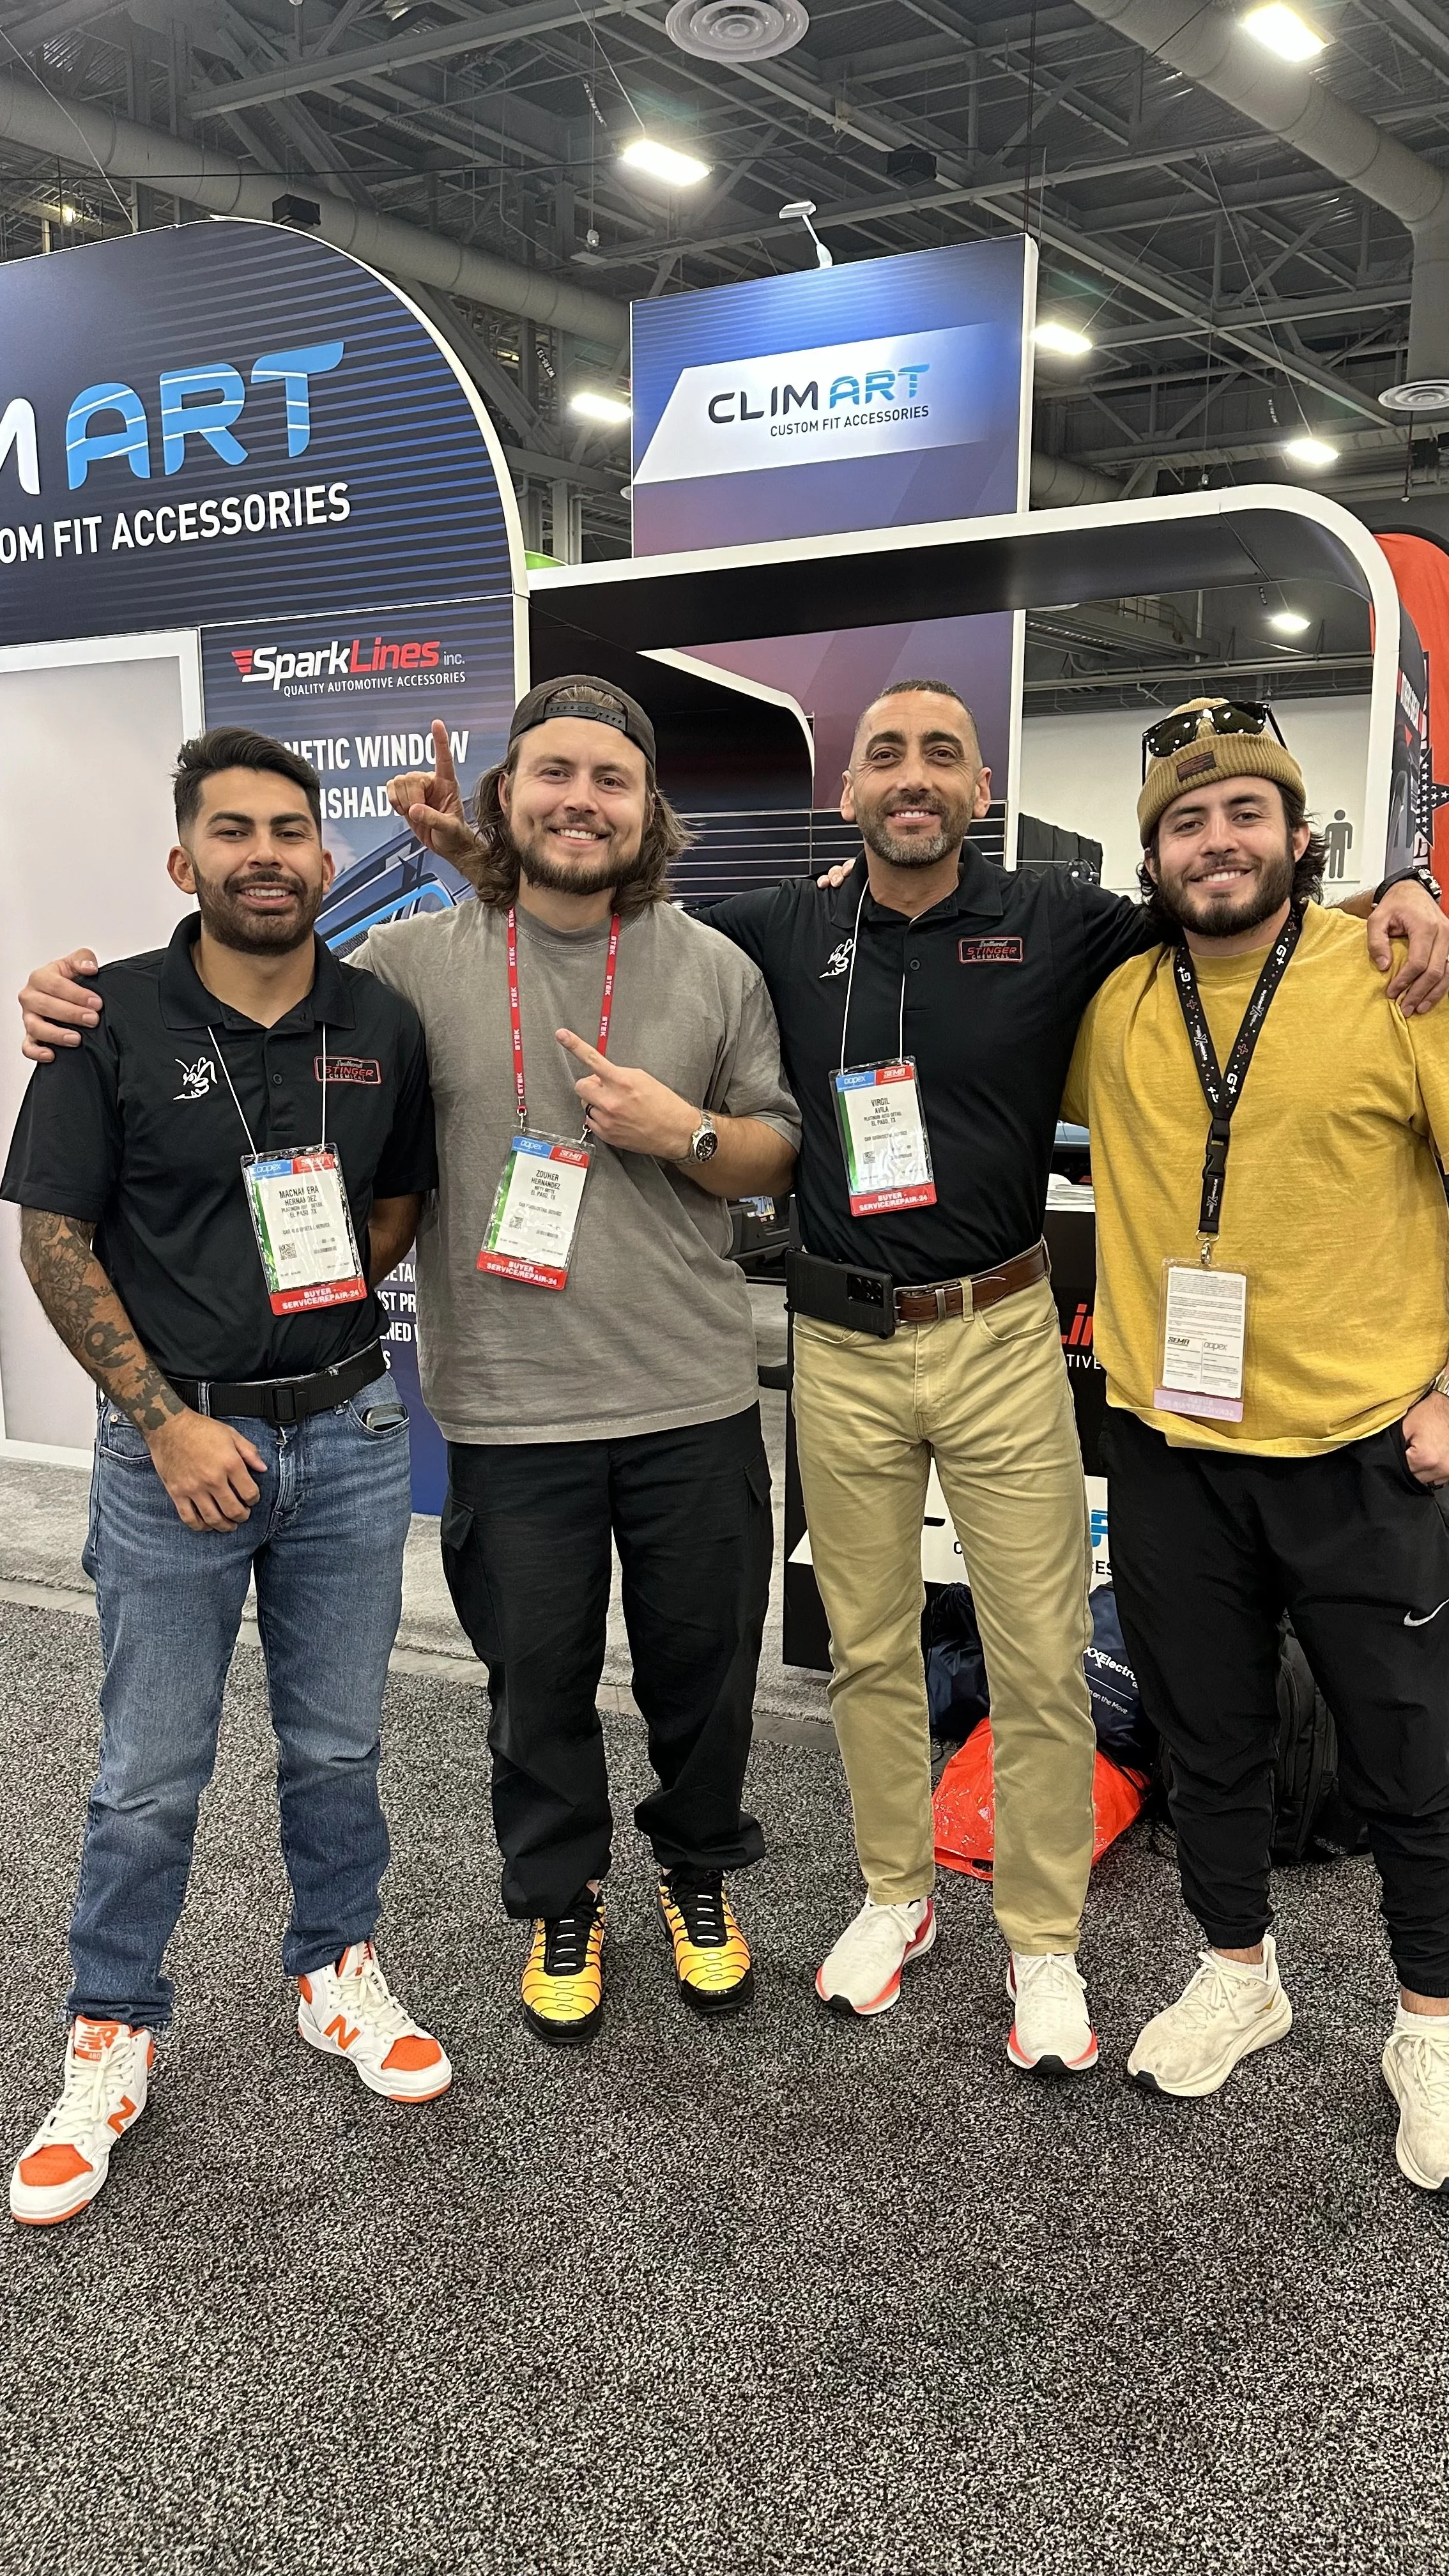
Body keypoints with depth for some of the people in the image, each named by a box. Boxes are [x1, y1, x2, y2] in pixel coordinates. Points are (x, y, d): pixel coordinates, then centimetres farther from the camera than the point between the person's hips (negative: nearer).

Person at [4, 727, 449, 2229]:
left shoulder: (383, 1025, 2)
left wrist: (327, 1305, -1)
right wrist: (168, 1419, -12)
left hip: (349, 1436, 3)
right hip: (172, 1444, -2)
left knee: (337, 1746, 15)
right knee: (150, 1774, 8)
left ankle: (337, 1977, 36)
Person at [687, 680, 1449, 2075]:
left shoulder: (1060, 925, -2)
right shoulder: (785, 932, 2)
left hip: (1001, 1338, -1)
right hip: (843, 1346, 2)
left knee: (1042, 1658, 3)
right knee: (867, 1647, 14)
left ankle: (1043, 1942, 21)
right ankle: (894, 1895, 35)